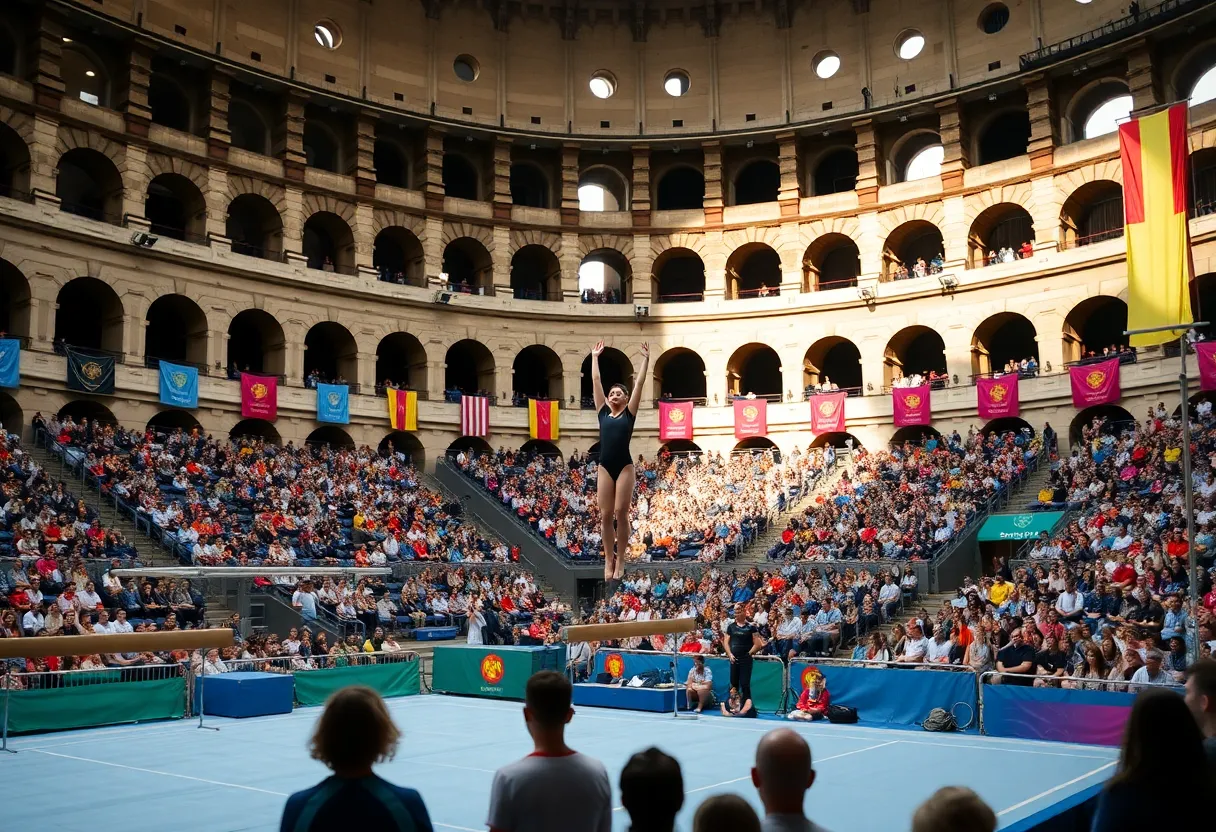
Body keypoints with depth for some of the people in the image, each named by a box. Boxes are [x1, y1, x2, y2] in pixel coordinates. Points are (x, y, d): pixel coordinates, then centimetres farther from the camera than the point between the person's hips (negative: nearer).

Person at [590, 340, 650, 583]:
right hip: (605, 468, 2)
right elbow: (595, 381, 16)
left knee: (621, 513, -4)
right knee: (605, 515, 1)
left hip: (624, 467, -2)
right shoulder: (603, 412, 12)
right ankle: (608, 560, 12)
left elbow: (639, 383, 6)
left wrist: (646, 359, 6)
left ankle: (620, 562, 3)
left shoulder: (629, 413, 7)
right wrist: (595, 357, 19)